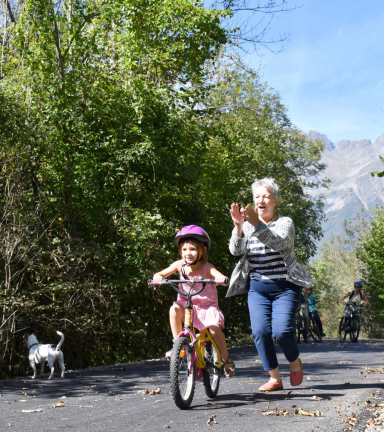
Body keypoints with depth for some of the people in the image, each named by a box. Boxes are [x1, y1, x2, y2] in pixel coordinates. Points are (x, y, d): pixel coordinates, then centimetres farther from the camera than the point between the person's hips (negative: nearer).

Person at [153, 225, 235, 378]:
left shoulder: (207, 267, -13)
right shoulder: (180, 265, -6)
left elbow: (219, 276, -27)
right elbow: (161, 274, -5)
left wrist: (222, 279, -51)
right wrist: (158, 277, -28)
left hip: (207, 305, -2)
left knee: (214, 328, -24)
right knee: (174, 309, -30)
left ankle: (226, 359, 1)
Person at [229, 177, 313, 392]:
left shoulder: (285, 222, -3)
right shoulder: (248, 225, 7)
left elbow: (279, 242, -26)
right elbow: (236, 250, -10)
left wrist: (257, 224, -40)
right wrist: (238, 225, -27)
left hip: (285, 287, -3)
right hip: (258, 288, 3)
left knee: (281, 330, -17)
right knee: (260, 331, -13)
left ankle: (295, 361, 15)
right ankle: (274, 378, 0)